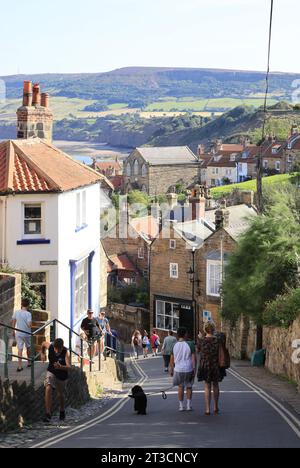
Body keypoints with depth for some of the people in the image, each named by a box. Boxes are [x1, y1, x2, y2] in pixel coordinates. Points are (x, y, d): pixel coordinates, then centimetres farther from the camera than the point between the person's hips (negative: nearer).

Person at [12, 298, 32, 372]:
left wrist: (13, 332, 16)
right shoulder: (28, 314, -17)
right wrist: (31, 324, 1)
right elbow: (29, 325, -23)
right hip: (27, 333, -2)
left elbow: (13, 322, 4)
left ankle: (19, 366, -1)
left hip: (18, 333, 2)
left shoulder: (16, 312, -5)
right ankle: (29, 363, 35)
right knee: (28, 347, 20)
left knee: (20, 349, 4)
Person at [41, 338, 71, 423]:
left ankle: (62, 411, 45)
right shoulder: (50, 346, -19)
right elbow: (43, 343, 6)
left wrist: (61, 367, -52)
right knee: (48, 389, -23)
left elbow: (69, 367, -35)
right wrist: (42, 354, 12)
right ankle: (48, 414, -24)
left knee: (60, 395, 14)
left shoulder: (66, 352, -27)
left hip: (62, 375, -1)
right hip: (51, 372, 1)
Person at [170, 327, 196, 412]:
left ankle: (181, 406, 13)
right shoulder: (190, 344, -10)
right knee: (189, 387, 14)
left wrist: (171, 370, 13)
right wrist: (194, 369, -5)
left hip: (178, 369, 2)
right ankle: (189, 405, 13)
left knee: (180, 387, 14)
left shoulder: (174, 345, -2)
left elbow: (172, 359, 3)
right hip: (189, 369, -2)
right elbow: (194, 358, -11)